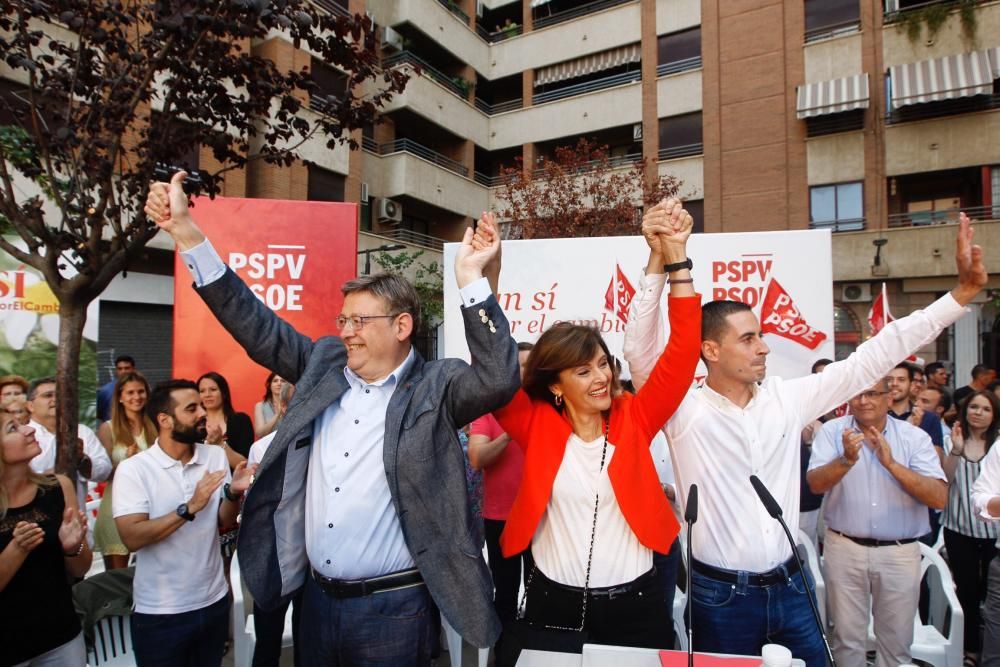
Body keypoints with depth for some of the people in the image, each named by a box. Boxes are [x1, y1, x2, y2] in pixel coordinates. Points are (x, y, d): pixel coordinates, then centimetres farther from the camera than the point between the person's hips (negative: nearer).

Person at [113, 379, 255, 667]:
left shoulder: (216, 456, -1)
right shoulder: (133, 469, -12)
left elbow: (224, 523, 3)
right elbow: (132, 538, -20)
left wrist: (234, 493, -16)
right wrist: (189, 508, -29)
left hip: (214, 601, 4)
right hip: (160, 613, -4)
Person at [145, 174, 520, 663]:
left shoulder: (434, 388, -11)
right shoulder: (325, 364, 3)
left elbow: (498, 379, -26)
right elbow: (256, 326, 4)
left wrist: (469, 277, -29)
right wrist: (185, 231, 0)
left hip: (393, 606, -5)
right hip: (317, 596, 5)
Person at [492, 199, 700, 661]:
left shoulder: (632, 419, -4)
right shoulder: (537, 425, -6)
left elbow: (682, 352, -12)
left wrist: (674, 257, -21)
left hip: (634, 605, 1)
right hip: (552, 605, 0)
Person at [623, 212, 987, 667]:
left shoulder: (788, 398, 0)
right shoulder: (684, 409, -13)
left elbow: (872, 358, 2)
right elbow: (639, 350, -26)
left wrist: (962, 293, 1)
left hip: (789, 586, 4)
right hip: (721, 594, -4)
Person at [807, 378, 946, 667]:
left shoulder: (915, 437, -2)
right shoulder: (832, 431, -3)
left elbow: (939, 498, -12)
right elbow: (816, 484, -15)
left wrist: (892, 463, -22)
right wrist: (847, 459, -31)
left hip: (900, 552, 1)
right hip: (845, 548, 0)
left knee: (896, 642, 14)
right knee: (847, 638, 12)